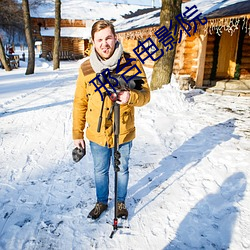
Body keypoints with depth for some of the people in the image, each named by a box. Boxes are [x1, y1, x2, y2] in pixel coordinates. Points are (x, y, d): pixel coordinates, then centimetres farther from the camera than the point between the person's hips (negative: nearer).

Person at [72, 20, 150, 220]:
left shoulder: (132, 64, -12)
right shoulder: (86, 68, -7)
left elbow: (145, 95, -10)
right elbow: (80, 103, 0)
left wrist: (131, 96, -33)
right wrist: (77, 133, 2)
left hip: (123, 133, -1)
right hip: (97, 134, 2)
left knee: (122, 170, 19)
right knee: (100, 171, 20)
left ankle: (121, 202, 45)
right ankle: (101, 202, 46)